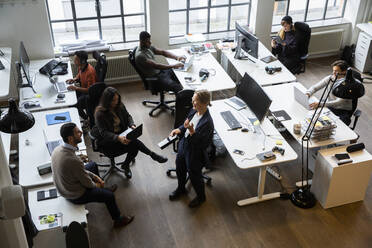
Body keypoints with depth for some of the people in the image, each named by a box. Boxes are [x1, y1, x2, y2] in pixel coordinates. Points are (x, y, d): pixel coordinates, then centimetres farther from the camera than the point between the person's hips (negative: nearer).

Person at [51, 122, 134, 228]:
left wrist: (95, 176, 5)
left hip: (62, 188, 8)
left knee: (92, 165, 23)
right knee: (109, 196, 5)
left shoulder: (57, 150, -12)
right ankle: (118, 220, 31)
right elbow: (87, 183, -22)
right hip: (75, 196, -8)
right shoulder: (74, 160, -39)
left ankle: (102, 190, 45)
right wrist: (96, 185, 1)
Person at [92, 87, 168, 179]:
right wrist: (118, 138, -40)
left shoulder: (120, 106, -1)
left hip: (121, 134, 6)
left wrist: (132, 125, -10)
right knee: (133, 141, -29)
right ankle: (152, 155, -13)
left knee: (134, 147, -23)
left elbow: (128, 116, 14)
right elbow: (104, 132, -23)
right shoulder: (100, 113, -19)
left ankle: (126, 166, 4)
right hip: (106, 140, -6)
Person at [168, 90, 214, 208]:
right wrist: (179, 129, -7)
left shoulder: (207, 123, -34)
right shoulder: (194, 111, -10)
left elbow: (202, 144, -33)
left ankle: (201, 197, 46)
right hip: (183, 146, 8)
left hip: (195, 154, -8)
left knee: (194, 176, 16)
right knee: (180, 169, 28)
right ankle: (181, 189, 58)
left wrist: (192, 131, -44)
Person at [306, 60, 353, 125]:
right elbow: (314, 87, 2)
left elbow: (339, 102, -27)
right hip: (330, 107, 5)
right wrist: (308, 93, -22)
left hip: (344, 111, -5)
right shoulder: (330, 78, -3)